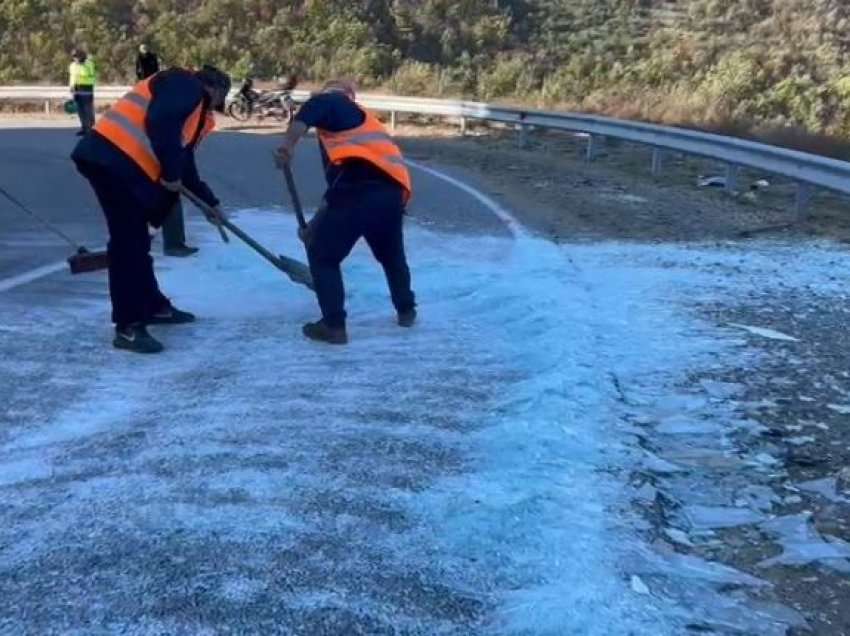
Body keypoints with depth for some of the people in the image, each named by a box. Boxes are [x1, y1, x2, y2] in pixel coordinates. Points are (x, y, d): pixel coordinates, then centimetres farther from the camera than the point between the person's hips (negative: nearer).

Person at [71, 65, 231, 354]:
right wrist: (172, 174, -13)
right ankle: (129, 327, -5)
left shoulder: (198, 114, 27)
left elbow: (184, 161, 29)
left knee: (137, 241, 19)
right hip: (112, 159, -10)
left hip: (128, 167, 10)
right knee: (128, 242, -9)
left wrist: (209, 201, 31)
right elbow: (160, 124, -19)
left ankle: (153, 306, 32)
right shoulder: (185, 85, -2)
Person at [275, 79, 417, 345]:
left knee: (322, 254, 8)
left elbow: (314, 107, -10)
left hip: (360, 184, -7)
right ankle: (406, 310, 44)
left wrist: (288, 144, -20)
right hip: (393, 191, 8)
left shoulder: (332, 101, 18)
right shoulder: (364, 122, 37)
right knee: (391, 254, 32)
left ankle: (334, 325, 4)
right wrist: (316, 226, 40)